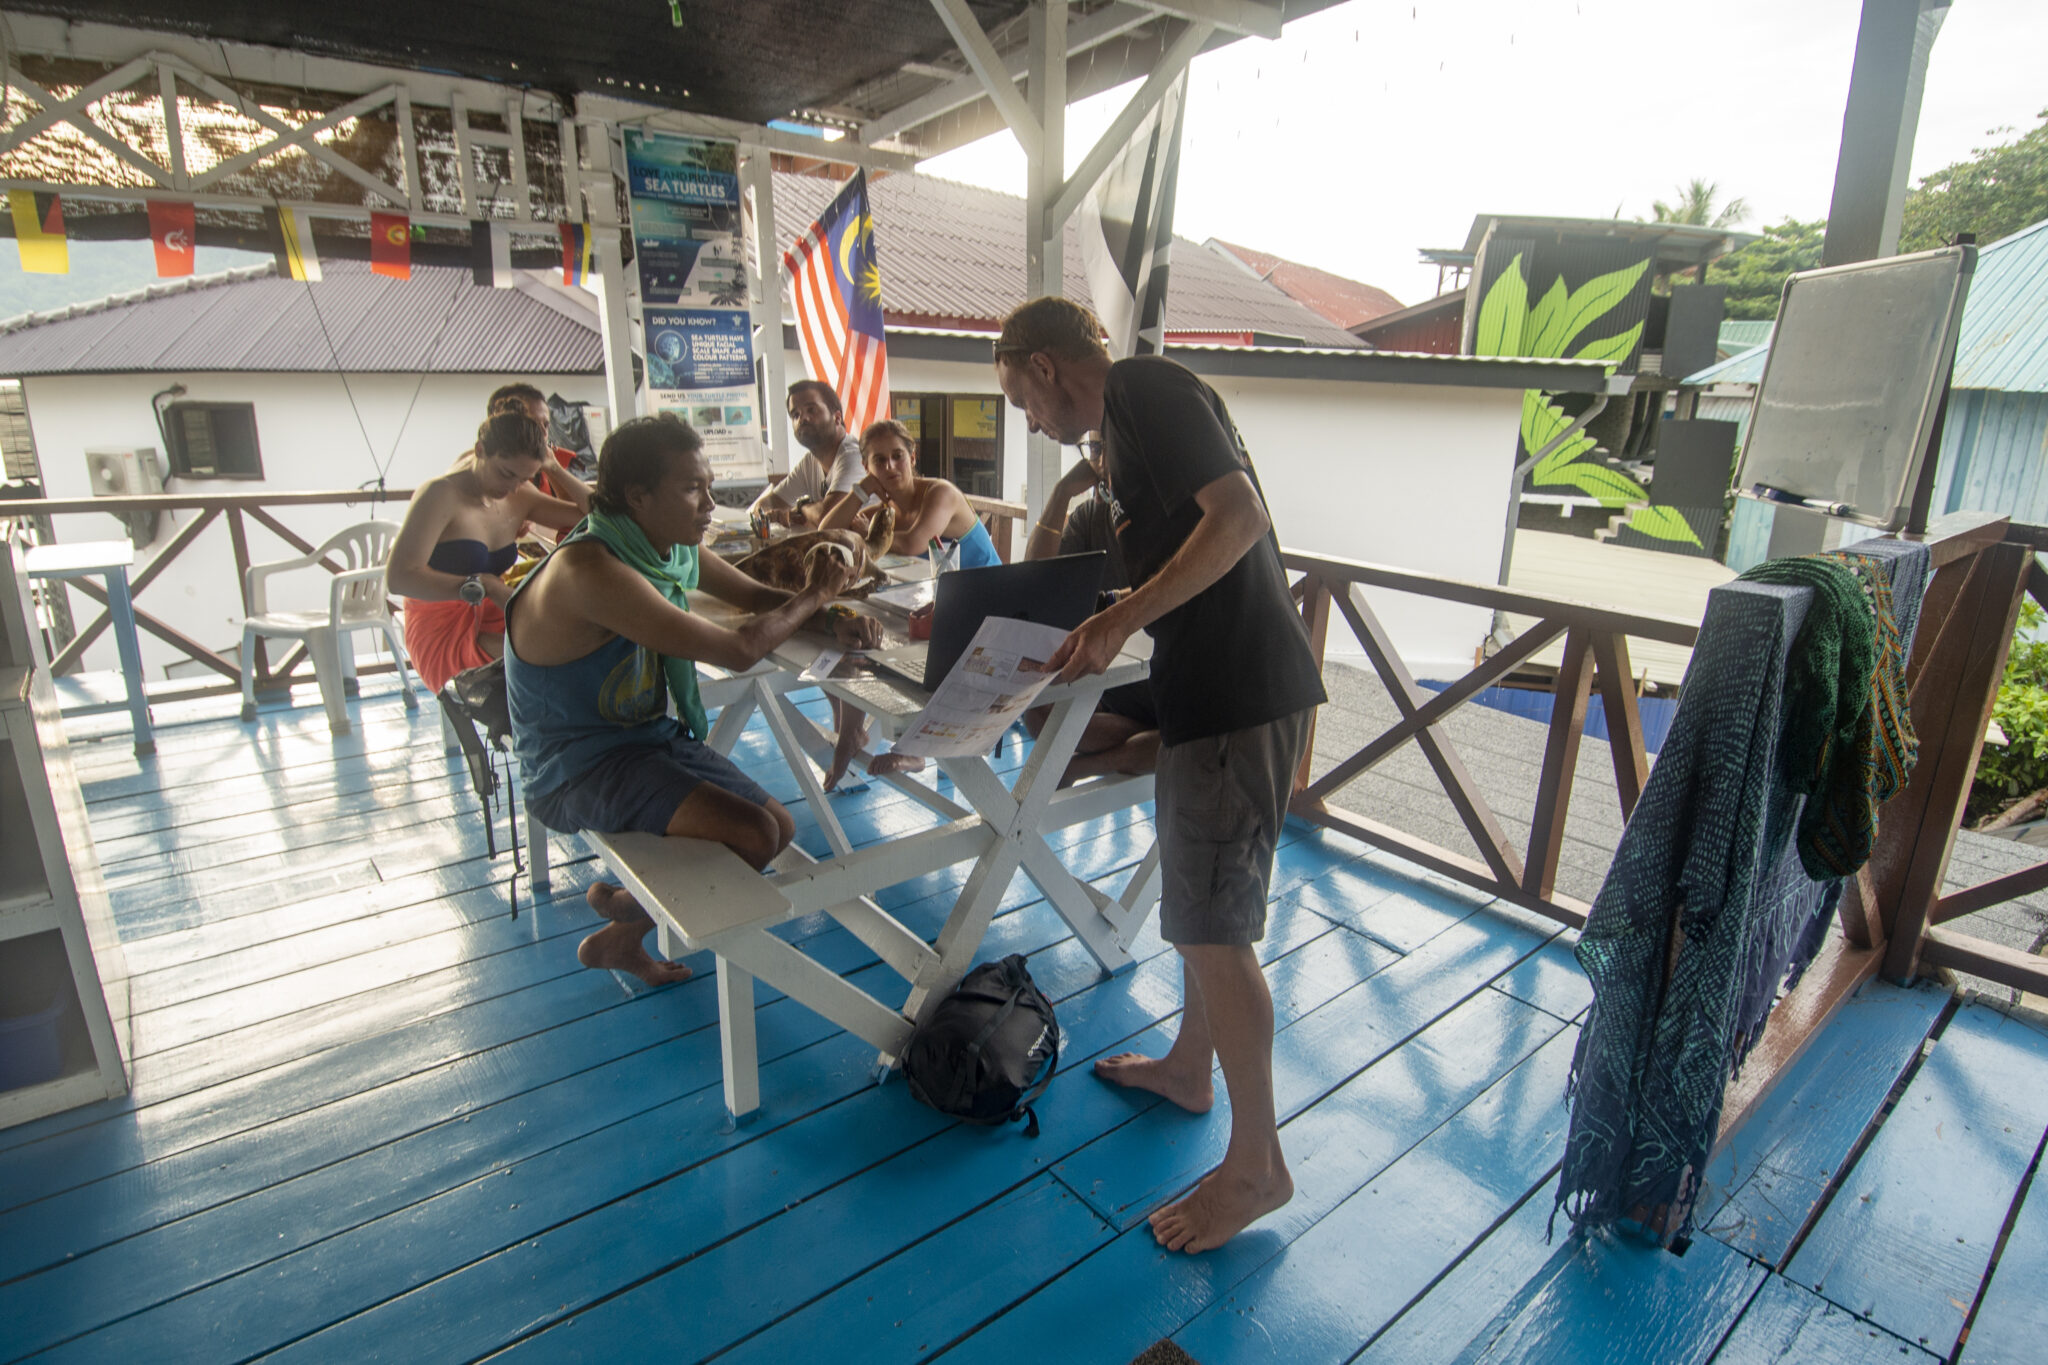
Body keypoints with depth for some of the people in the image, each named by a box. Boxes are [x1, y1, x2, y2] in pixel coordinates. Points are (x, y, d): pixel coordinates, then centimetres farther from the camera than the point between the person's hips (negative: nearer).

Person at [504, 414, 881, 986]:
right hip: (579, 767, -9)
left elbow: (758, 596, 11)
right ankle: (620, 932, 6)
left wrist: (836, 620, -9)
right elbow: (737, 650, -30)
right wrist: (813, 596, -14)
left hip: (651, 736, 9)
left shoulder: (674, 550, -1)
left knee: (780, 828, 8)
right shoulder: (591, 570, -28)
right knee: (753, 837, -23)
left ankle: (627, 897, 22)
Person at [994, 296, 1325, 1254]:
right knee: (1199, 905, 22)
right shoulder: (1129, 423, 22)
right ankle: (1188, 1067, 42)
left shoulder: (1147, 388, -8)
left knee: (1212, 926, -2)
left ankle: (1256, 1165, 13)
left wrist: (1122, 619, -21)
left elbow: (1238, 515, -20)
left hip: (1238, 694, -10)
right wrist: (1103, 635, 17)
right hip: (1217, 686, 10)